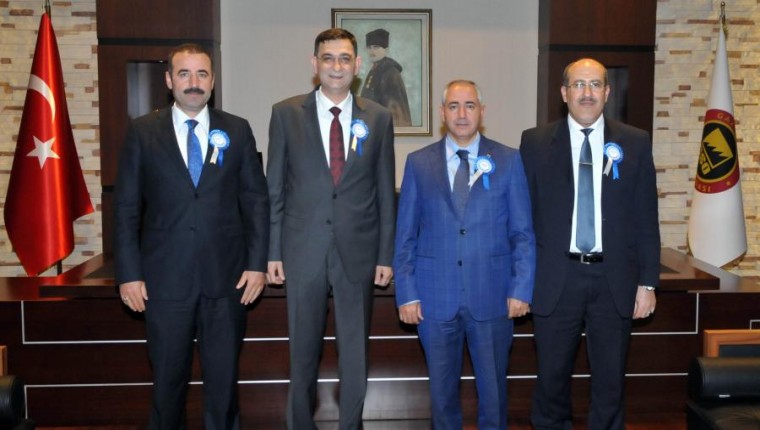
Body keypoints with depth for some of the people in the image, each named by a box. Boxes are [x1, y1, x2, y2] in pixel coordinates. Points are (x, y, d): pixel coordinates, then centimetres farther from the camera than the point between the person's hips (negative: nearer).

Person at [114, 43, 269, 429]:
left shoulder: (237, 131, 5)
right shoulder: (143, 131, 3)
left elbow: (256, 201, 5)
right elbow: (126, 207, 2)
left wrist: (257, 263, -2)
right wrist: (129, 273, -4)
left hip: (226, 276, 1)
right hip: (165, 277, 0)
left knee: (223, 376, 10)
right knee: (168, 377, 11)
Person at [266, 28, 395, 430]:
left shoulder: (378, 118, 3)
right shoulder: (286, 113, 1)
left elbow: (385, 193, 5)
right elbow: (274, 189, 2)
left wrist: (386, 254, 2)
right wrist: (272, 251, -1)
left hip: (358, 250, 1)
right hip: (303, 249, 0)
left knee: (355, 352, 10)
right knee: (303, 351, 13)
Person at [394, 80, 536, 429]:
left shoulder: (509, 161, 3)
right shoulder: (418, 163, 4)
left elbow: (523, 232, 2)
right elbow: (405, 235, 4)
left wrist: (521, 289, -5)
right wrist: (406, 293, -1)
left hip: (491, 295, 0)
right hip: (435, 296, 1)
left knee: (493, 388, 10)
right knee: (442, 388, 12)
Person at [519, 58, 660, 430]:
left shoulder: (635, 143, 3)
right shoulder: (535, 142, 1)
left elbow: (646, 219, 3)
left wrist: (648, 282, 0)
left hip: (614, 280, 1)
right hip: (556, 279, -1)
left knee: (610, 381, 12)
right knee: (552, 377, 11)